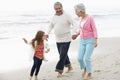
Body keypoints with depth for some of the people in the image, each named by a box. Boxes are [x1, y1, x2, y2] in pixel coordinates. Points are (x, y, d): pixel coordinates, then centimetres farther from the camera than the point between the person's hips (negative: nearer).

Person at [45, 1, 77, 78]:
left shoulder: (67, 16, -10)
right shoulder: (54, 17, 8)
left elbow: (74, 25, -12)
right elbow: (51, 26, 19)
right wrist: (47, 33, 4)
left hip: (66, 40, -7)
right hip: (58, 40, 7)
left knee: (62, 55, -7)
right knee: (63, 54, 16)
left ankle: (60, 71, -2)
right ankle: (69, 66, 34)